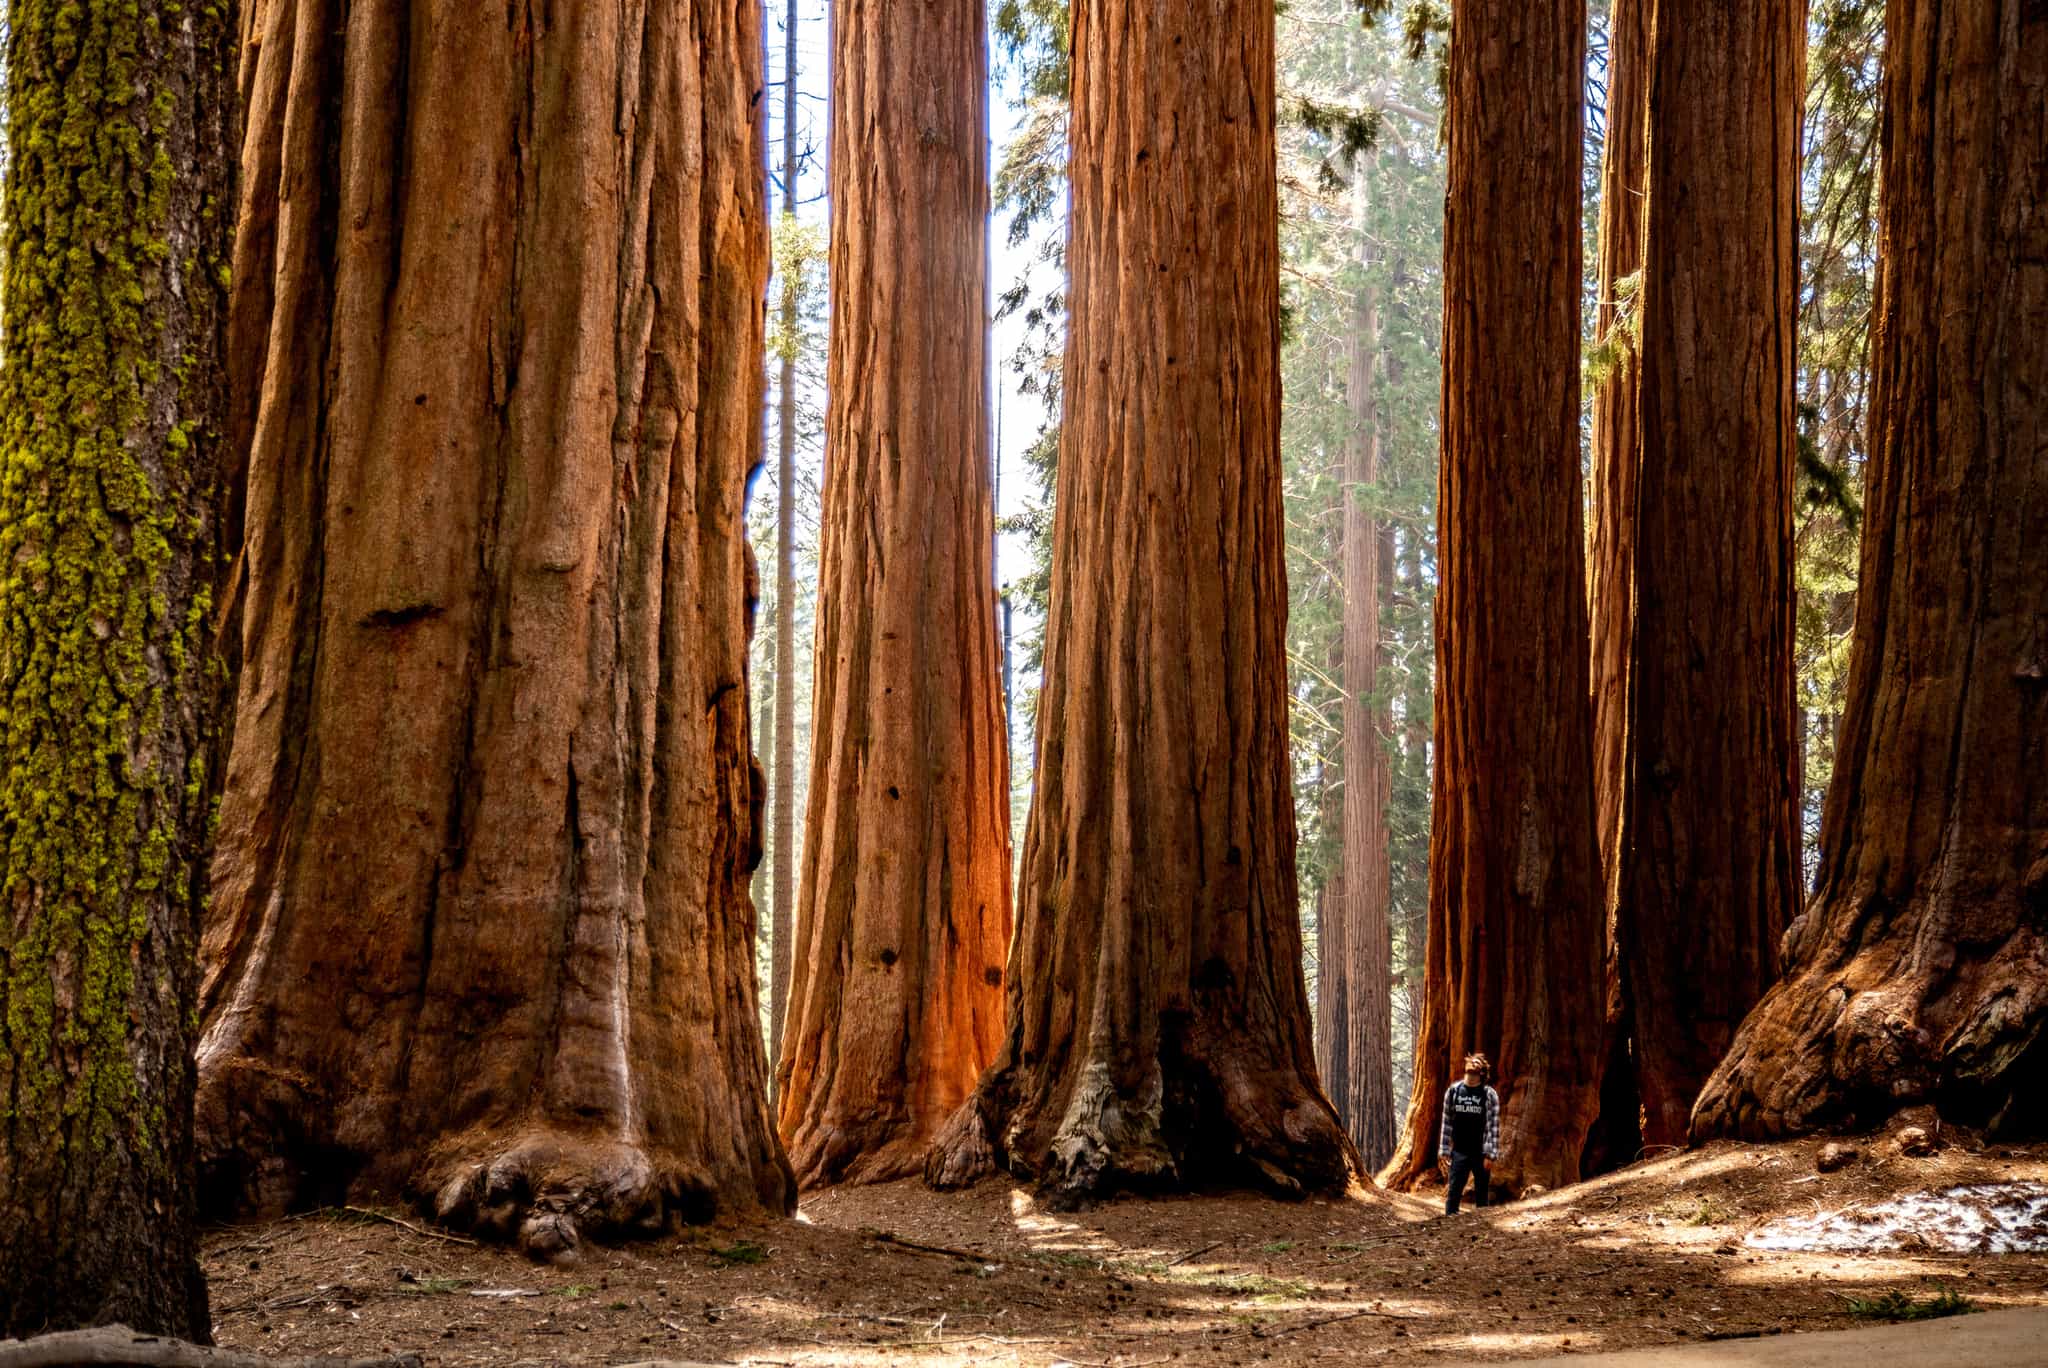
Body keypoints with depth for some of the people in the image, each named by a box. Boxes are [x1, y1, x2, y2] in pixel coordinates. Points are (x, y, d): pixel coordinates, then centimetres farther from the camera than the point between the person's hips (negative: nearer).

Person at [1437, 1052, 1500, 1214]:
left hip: (1481, 1153, -1)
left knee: (1482, 1193, 7)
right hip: (1459, 1152, 1)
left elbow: (1493, 1126, -5)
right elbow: (1447, 1121, 7)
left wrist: (1490, 1154, -10)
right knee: (1454, 1192, -3)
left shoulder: (1490, 1095, -3)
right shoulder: (1453, 1090, 4)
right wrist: (1443, 1150, 4)